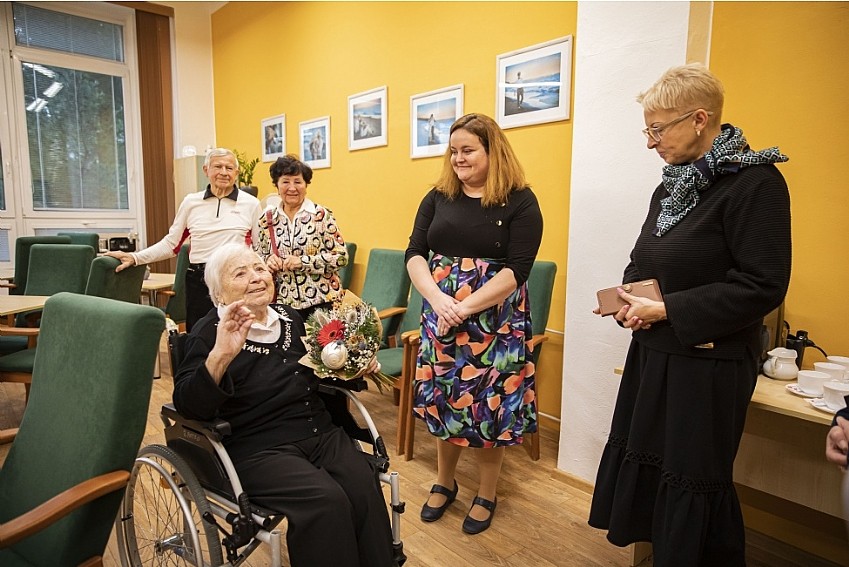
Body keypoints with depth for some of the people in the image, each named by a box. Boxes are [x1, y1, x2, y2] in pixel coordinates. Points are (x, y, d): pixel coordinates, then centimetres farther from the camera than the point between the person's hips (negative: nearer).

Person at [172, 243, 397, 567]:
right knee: (325, 499, -27)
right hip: (258, 447, -5)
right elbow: (187, 406, -17)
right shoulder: (210, 332, -3)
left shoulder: (290, 318, 12)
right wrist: (221, 354, -33)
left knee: (365, 488, -19)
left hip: (320, 432, 5)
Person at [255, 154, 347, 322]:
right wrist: (268, 260, -8)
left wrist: (303, 261, -15)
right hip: (284, 302, 3)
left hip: (321, 300, -2)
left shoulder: (322, 215, -4)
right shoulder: (267, 219, 6)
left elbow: (341, 256, -7)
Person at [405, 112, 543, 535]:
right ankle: (444, 483, 36)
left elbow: (516, 270, -14)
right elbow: (414, 254, 0)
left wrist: (465, 308, -19)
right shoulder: (438, 197, 6)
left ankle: (487, 495, 29)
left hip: (494, 322, -3)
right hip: (440, 318, 4)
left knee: (489, 406, 7)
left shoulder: (520, 201, -6)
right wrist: (438, 299, -18)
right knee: (443, 401, 13)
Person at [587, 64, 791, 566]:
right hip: (655, 355, 8)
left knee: (691, 483, 6)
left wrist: (665, 309, -20)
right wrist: (629, 295, -2)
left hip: (708, 366, -8)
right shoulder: (671, 187, 10)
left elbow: (762, 287, -20)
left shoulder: (754, 182, -14)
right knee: (647, 464, 17)